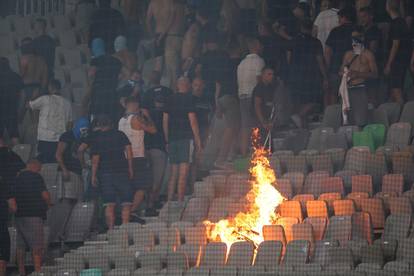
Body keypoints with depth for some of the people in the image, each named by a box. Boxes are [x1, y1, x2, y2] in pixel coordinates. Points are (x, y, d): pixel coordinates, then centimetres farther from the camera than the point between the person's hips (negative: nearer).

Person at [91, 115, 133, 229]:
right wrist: (130, 168, 3)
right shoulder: (120, 134, 5)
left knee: (109, 204, -1)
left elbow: (95, 159, -1)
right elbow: (128, 149, -1)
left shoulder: (97, 139, 3)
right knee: (126, 203, 1)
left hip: (105, 173, 0)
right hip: (122, 172, 0)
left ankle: (111, 229, -7)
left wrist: (93, 176, 5)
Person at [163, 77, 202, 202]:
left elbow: (165, 120, 13)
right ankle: (180, 201, -11)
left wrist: (167, 139, 19)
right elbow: (192, 120, -9)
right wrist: (198, 139, -4)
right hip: (186, 138, -6)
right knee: (183, 173, -7)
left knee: (173, 172, 10)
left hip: (172, 139, 6)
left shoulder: (171, 99, 11)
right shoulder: (188, 99, -5)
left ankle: (169, 200, 7)